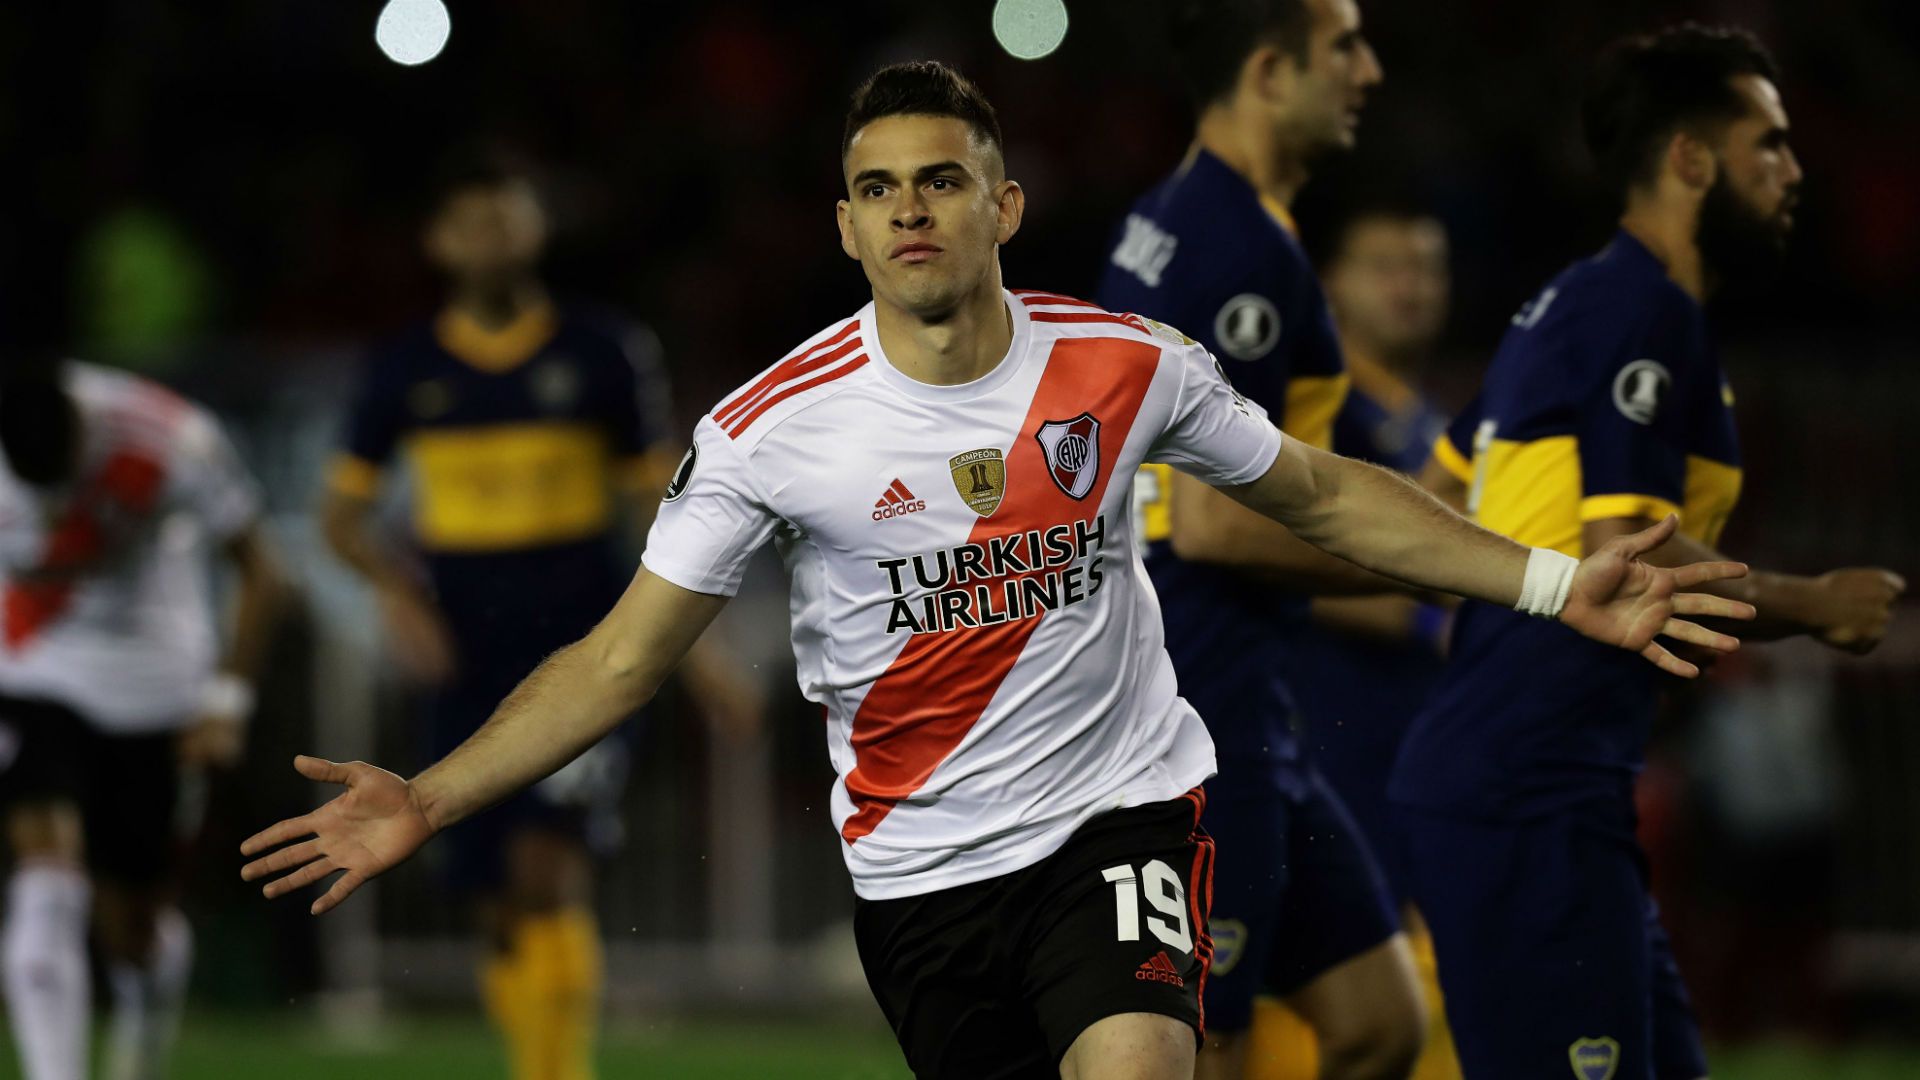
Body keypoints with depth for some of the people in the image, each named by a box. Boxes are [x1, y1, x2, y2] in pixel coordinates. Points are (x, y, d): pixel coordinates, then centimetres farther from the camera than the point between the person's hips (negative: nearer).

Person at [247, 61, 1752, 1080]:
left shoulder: (1129, 364, -5)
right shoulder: (771, 427, -9)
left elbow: (1323, 496, 11)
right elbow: (623, 658, -5)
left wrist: (1553, 583, 5)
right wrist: (429, 802, -17)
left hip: (1122, 805, -1)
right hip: (921, 861, 1)